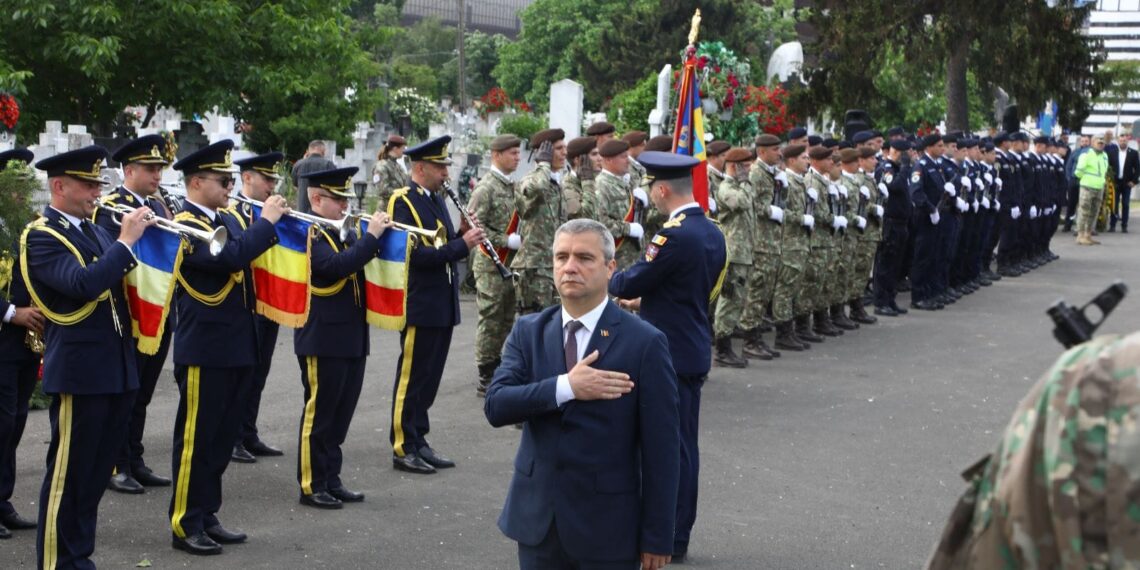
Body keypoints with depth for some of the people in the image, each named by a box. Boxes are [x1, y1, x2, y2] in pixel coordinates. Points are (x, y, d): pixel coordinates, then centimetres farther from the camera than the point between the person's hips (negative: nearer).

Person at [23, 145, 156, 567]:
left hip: (117, 369, 8)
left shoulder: (93, 231, 15)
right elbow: (84, 284, -26)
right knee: (68, 473, 0)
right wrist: (125, 241, -20)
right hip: (79, 371, -8)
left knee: (97, 472, 15)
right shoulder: (41, 237, -10)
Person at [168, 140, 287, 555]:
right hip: (205, 350, -9)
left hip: (238, 347, 9)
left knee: (222, 437, 14)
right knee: (196, 438, 0)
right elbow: (230, 257, -29)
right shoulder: (186, 225, -14)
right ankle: (184, 525, 8)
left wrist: (277, 225, 2)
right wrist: (267, 222, -19)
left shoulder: (230, 219, 13)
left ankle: (207, 517, 24)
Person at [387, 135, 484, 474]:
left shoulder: (437, 200, 14)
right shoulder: (403, 202, -12)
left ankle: (419, 441, 21)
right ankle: (403, 449, 7)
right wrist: (461, 245, -22)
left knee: (430, 378, 13)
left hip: (443, 306, 8)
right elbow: (416, 254, -22)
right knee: (411, 377, -1)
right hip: (420, 305, -8)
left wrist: (463, 236, -1)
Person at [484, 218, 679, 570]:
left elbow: (661, 449, -8)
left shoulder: (644, 342, -8)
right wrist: (566, 388, -22)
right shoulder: (528, 332, 4)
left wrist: (657, 537, -8)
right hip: (537, 519, 3)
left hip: (607, 527, -3)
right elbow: (495, 406, -9)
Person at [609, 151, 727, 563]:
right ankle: (679, 530, 24)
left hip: (668, 355, -9)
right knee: (684, 444, 15)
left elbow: (629, 285, -16)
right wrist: (644, 301, 21)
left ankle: (668, 537, 7)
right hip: (694, 351, 9)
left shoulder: (674, 236, -21)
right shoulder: (712, 233, 8)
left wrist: (609, 279, 6)